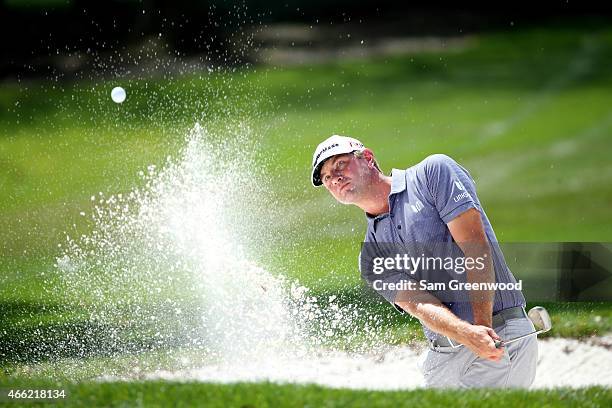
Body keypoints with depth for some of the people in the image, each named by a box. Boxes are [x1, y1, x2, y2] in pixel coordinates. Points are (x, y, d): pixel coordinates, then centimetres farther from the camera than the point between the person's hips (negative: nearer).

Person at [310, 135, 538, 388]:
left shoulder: (434, 172, 2)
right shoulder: (370, 258, 13)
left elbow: (475, 246, -8)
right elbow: (416, 302, -4)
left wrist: (482, 326, -19)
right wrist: (467, 334, -25)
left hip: (503, 340, -5)